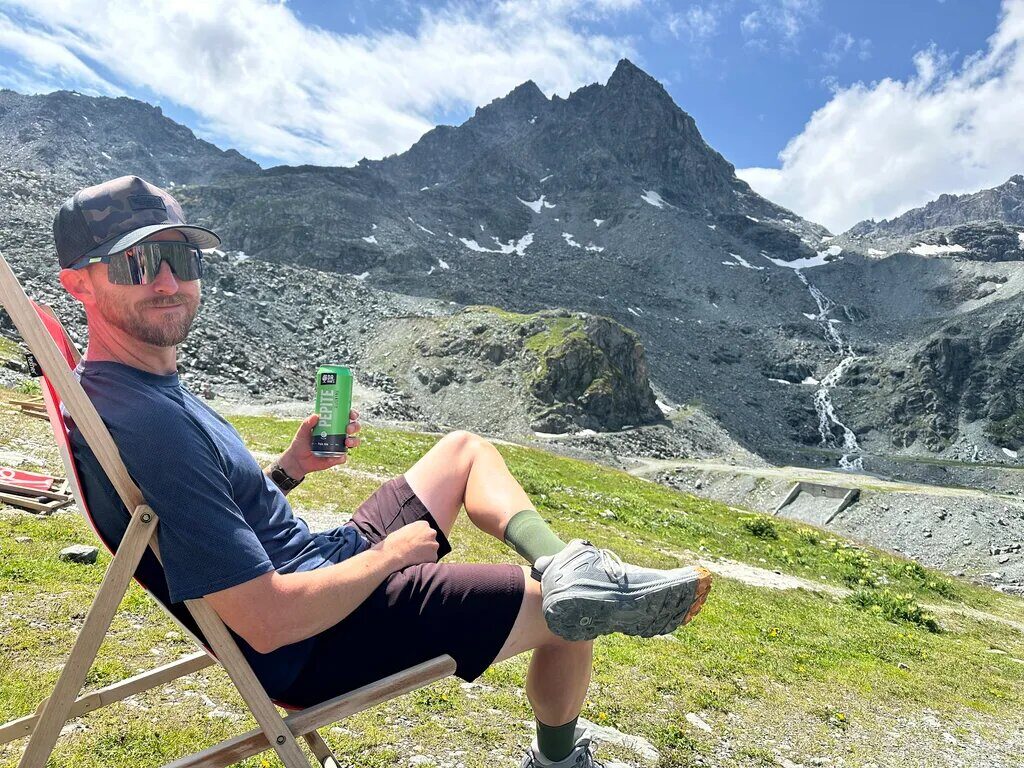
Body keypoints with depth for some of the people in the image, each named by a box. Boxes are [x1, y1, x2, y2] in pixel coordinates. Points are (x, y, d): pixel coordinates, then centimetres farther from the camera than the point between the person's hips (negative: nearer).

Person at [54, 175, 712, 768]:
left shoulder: (148, 384, 5)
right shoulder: (142, 420, -29)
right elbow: (267, 622, -31)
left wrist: (291, 466, 0)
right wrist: (392, 552, -15)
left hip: (322, 557, 10)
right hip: (314, 649, -10)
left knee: (465, 449, 20)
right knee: (572, 615, -4)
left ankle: (566, 568, -5)